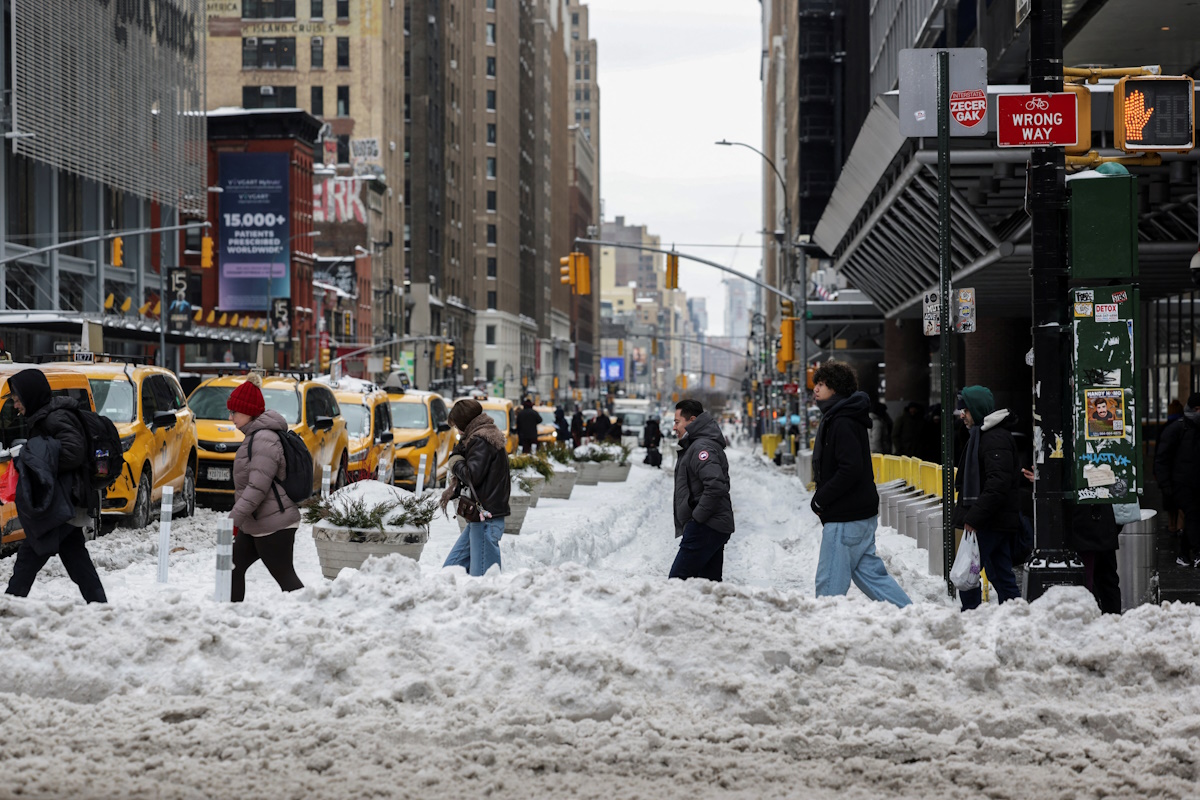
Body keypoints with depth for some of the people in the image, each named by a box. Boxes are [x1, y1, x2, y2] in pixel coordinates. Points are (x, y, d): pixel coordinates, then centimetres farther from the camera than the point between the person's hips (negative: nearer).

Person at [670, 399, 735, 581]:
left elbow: (715, 486, -26)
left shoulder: (702, 447, -12)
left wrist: (697, 517, -19)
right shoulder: (694, 446, 22)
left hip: (705, 529, -11)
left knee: (677, 580, -14)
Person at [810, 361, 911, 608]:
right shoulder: (833, 418, 17)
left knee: (830, 583, -4)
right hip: (861, 513, 11)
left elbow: (851, 469, -25)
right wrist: (821, 498, 12)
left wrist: (820, 499, -17)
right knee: (868, 571, 13)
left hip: (845, 518, -11)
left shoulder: (843, 423, -16)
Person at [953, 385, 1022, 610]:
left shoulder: (996, 439, -15)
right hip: (995, 521, 10)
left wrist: (974, 517, -26)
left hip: (992, 522, -10)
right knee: (1001, 575, 11)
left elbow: (998, 484, -25)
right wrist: (969, 514, 18)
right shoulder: (982, 434, 18)